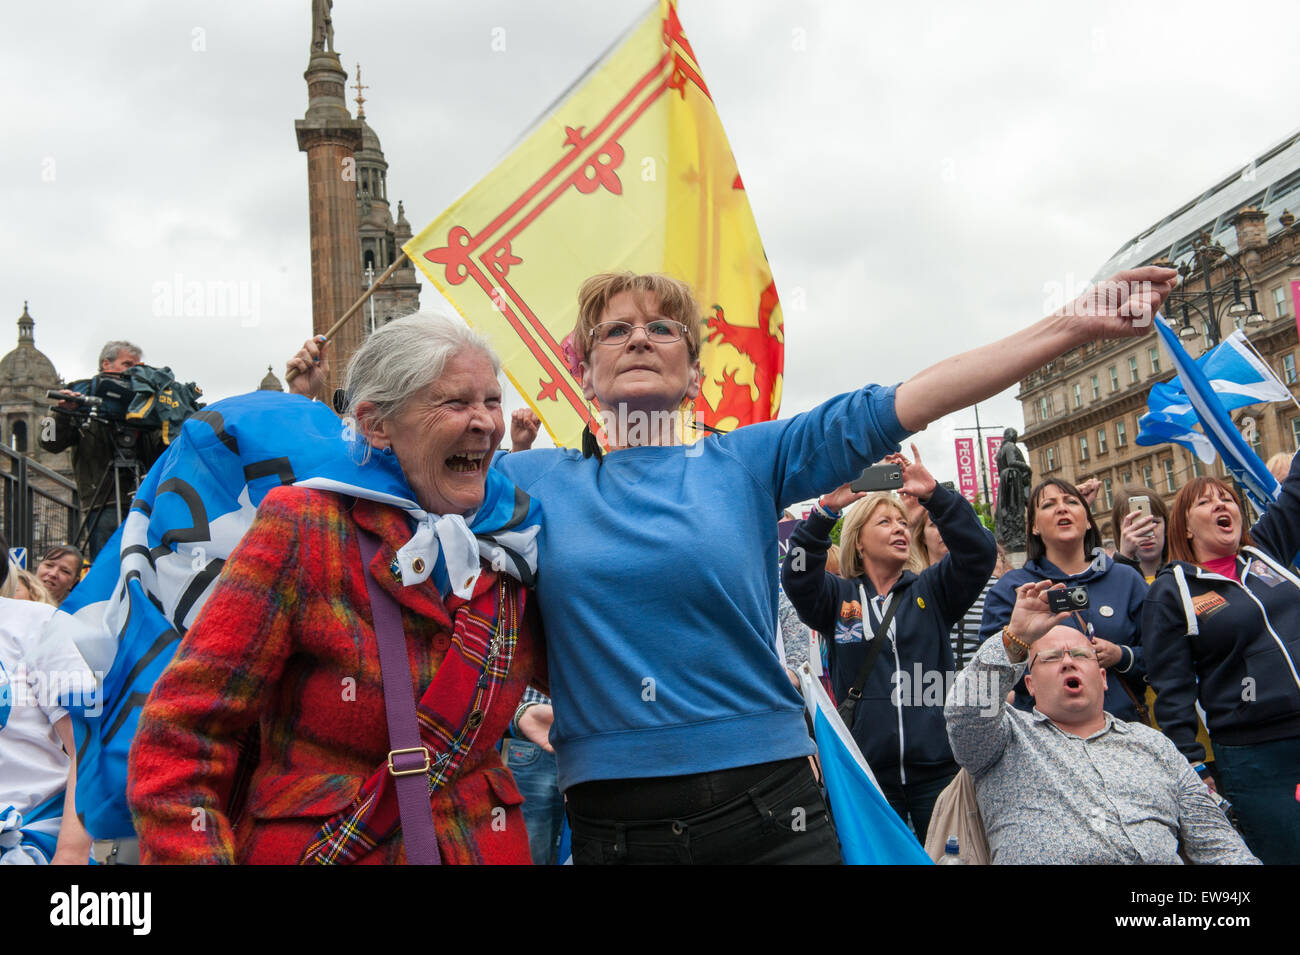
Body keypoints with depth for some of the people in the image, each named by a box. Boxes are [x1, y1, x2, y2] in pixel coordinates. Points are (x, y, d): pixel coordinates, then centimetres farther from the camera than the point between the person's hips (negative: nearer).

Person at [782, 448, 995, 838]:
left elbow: (978, 553, -4)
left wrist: (934, 495, -16)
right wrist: (827, 508, -22)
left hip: (937, 766, 1)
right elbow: (797, 574, -11)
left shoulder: (930, 590, 10)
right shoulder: (838, 596, 7)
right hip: (867, 771, -1)